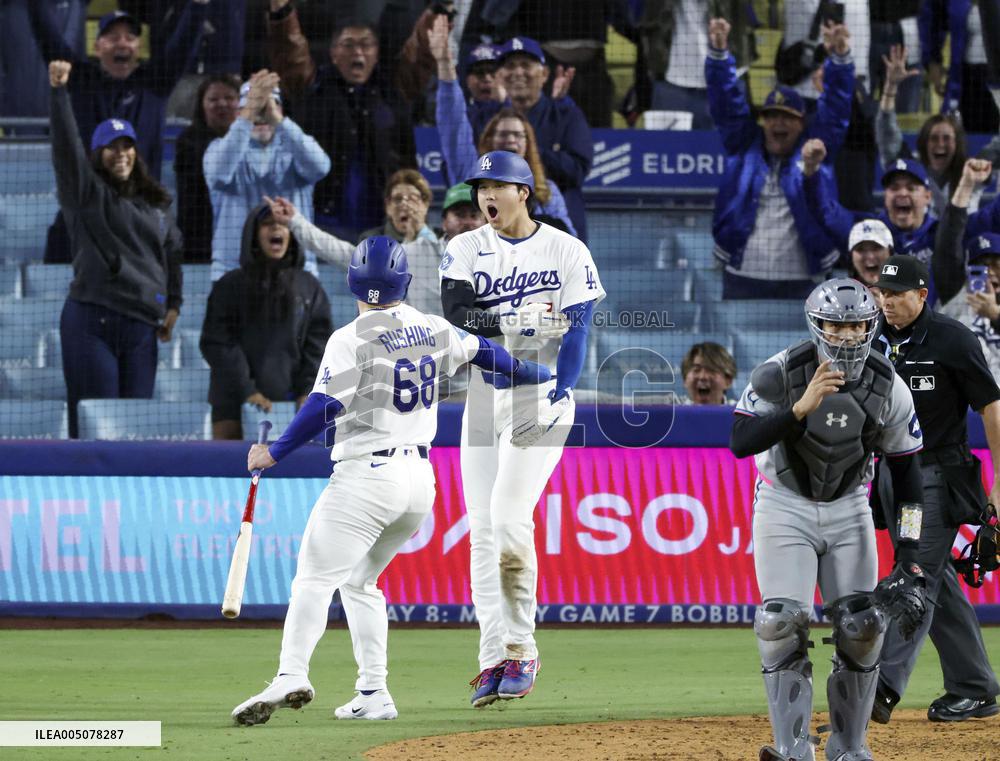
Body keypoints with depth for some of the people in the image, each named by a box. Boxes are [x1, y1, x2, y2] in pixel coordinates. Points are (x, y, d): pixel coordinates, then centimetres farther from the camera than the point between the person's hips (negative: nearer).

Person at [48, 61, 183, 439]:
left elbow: (173, 251, 26)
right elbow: (67, 145, -10)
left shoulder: (155, 206, 17)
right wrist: (58, 92, -22)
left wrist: (173, 304, 17)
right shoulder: (86, 193, 2)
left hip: (142, 324, 5)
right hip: (91, 322, -5)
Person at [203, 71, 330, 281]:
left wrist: (278, 119, -29)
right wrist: (248, 117, -30)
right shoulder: (219, 148, 7)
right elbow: (220, 171, -18)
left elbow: (319, 166, -16)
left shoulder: (296, 147, 9)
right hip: (234, 270, 0)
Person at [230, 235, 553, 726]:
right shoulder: (434, 331, 10)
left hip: (366, 477, -7)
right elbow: (482, 351, 27)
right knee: (360, 582, 19)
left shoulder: (352, 340, -9)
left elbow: (324, 407, -17)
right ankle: (373, 695, 12)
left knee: (315, 576, -13)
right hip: (420, 481, 7)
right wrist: (532, 375, 44)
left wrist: (275, 453, -10)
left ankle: (291, 676, -32)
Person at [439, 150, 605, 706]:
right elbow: (456, 312, -8)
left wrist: (556, 400, -18)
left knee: (510, 517, -18)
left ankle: (521, 650, -7)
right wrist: (516, 318, -23)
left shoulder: (568, 252, 0)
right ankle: (495, 660, 0)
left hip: (543, 395, -4)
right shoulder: (465, 250, 8)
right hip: (484, 396, 4)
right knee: (482, 530, -2)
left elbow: (576, 333, -6)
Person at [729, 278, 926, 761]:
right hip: (785, 508, -3)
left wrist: (909, 553, -6)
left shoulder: (888, 389, -11)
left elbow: (905, 469, -1)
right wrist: (801, 409, -42)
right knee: (783, 622, -17)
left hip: (848, 509, 3)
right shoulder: (780, 375, -20)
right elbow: (740, 443, -29)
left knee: (862, 627, -6)